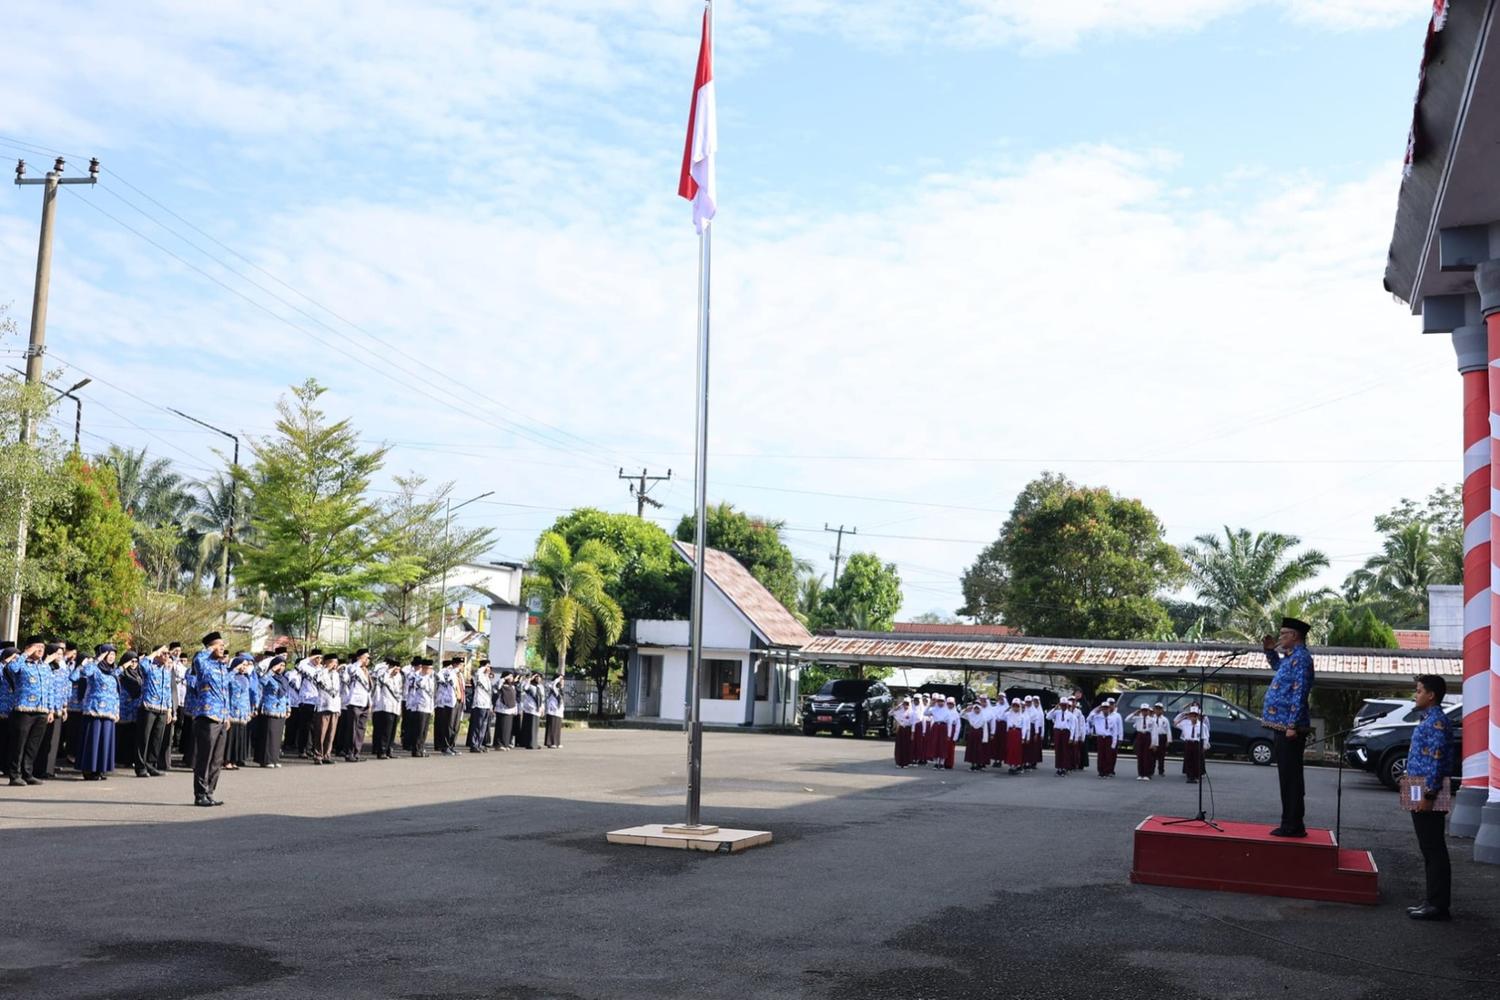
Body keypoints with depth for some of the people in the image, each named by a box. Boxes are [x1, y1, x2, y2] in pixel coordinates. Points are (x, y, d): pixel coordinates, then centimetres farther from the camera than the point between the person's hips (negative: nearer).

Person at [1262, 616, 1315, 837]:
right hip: (1282, 727, 10)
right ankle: (1291, 824, 17)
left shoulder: (1300, 658, -13)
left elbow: (1299, 694, -20)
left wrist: (1293, 725, -23)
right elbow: (1277, 666, 42)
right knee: (1287, 777, 12)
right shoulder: (1290, 657, 16)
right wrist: (1270, 650, 24)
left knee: (1290, 778, -7)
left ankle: (1293, 826, -3)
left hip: (1289, 728, -10)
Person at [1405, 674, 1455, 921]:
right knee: (1429, 849, 13)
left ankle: (1438, 904, -3)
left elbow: (1437, 761, -20)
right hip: (1421, 793, 10)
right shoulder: (1428, 720, 16)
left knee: (1434, 849, -6)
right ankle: (1434, 899, 19)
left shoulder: (1436, 721, -15)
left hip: (1428, 791, -10)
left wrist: (1428, 796, -23)